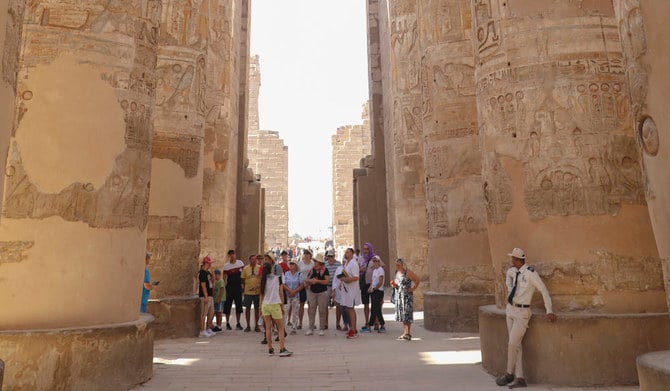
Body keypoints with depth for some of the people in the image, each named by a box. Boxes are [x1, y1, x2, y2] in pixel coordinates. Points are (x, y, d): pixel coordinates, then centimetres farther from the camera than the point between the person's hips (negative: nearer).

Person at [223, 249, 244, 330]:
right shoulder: (226, 265, -2)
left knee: (239, 305, 6)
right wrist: (225, 288, -7)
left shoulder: (240, 263, 3)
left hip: (238, 287, 2)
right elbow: (224, 277, 0)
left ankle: (238, 323, 15)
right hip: (230, 287, -2)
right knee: (228, 305, 3)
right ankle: (227, 323, 14)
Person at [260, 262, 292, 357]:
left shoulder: (263, 279, 4)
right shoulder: (278, 278, -1)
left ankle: (270, 349, 12)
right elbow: (281, 293, 2)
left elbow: (262, 295, 7)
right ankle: (282, 349, -7)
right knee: (281, 328, 2)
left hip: (265, 305, 3)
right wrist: (282, 304, 13)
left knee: (268, 327, 10)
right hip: (275, 305, -3)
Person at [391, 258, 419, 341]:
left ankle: (408, 333, -6)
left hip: (407, 295, -8)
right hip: (399, 296, 8)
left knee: (406, 314, -9)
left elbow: (417, 280, -9)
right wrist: (394, 285, 3)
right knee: (402, 314, 10)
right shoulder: (397, 272, 11)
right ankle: (405, 333, 17)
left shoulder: (408, 272, -12)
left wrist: (413, 289, -9)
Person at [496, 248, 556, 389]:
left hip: (522, 312, -7)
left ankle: (509, 374, 11)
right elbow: (508, 274, 30)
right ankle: (520, 379, 11)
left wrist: (549, 311, -13)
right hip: (510, 310, 7)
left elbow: (544, 291, -12)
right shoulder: (513, 271, 5)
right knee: (516, 345, 6)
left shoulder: (530, 273, -17)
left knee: (513, 344, -8)